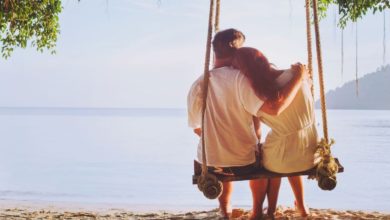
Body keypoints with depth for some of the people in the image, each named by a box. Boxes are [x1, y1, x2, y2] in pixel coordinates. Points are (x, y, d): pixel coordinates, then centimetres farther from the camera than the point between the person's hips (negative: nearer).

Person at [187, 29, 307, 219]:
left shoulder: (197, 85, -5)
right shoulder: (239, 78, -20)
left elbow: (197, 128, 6)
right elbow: (274, 107, -30)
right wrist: (298, 77, -18)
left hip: (208, 164, 3)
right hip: (243, 163, -3)